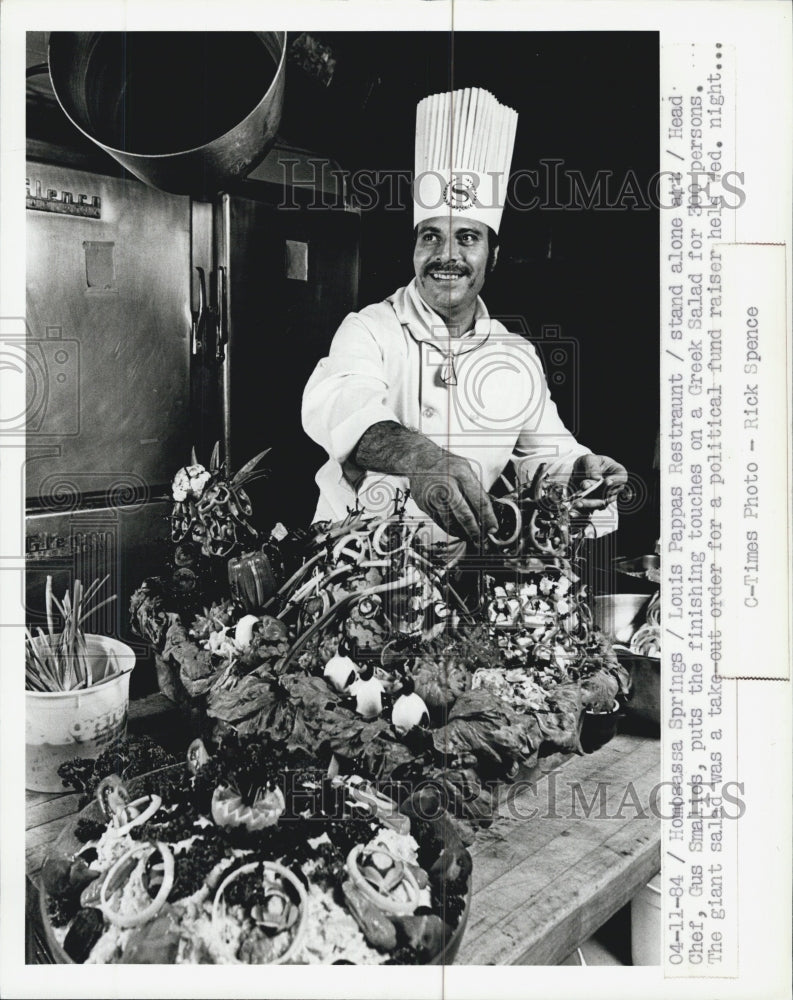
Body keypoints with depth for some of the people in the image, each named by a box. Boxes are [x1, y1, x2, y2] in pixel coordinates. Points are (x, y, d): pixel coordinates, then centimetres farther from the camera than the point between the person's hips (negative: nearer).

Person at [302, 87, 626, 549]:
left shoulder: (517, 356, 8)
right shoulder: (370, 330, -7)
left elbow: (542, 450, 15)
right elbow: (337, 405, -28)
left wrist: (579, 468, -9)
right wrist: (418, 457, -47)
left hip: (465, 560, 3)